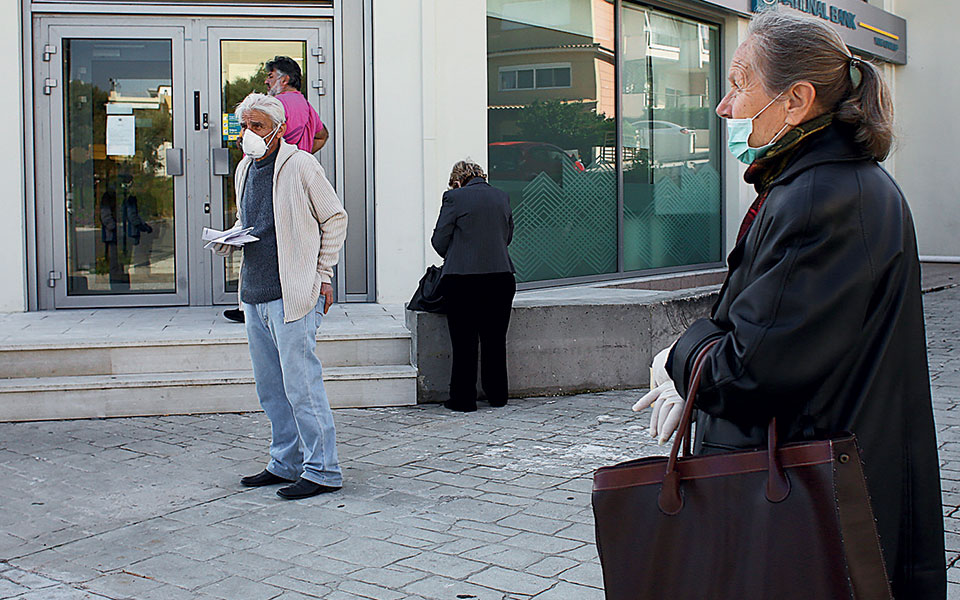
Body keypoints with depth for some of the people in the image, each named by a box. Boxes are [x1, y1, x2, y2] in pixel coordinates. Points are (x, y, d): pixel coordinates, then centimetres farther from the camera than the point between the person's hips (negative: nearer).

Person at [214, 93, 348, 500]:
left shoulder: (300, 165, -7)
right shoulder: (244, 168, 15)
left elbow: (335, 219, -2)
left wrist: (322, 276, -5)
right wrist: (230, 241, 6)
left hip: (292, 294, -8)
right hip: (254, 295, 8)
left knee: (300, 384, -7)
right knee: (270, 386, 13)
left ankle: (322, 470, 1)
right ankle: (286, 463, 25)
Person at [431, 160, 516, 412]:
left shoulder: (455, 197, -2)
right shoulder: (502, 197, 12)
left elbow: (439, 240, 0)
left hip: (462, 279, -4)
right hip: (500, 276, 4)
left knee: (464, 342, 3)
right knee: (495, 339, 13)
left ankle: (463, 398, 8)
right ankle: (497, 395, 21)